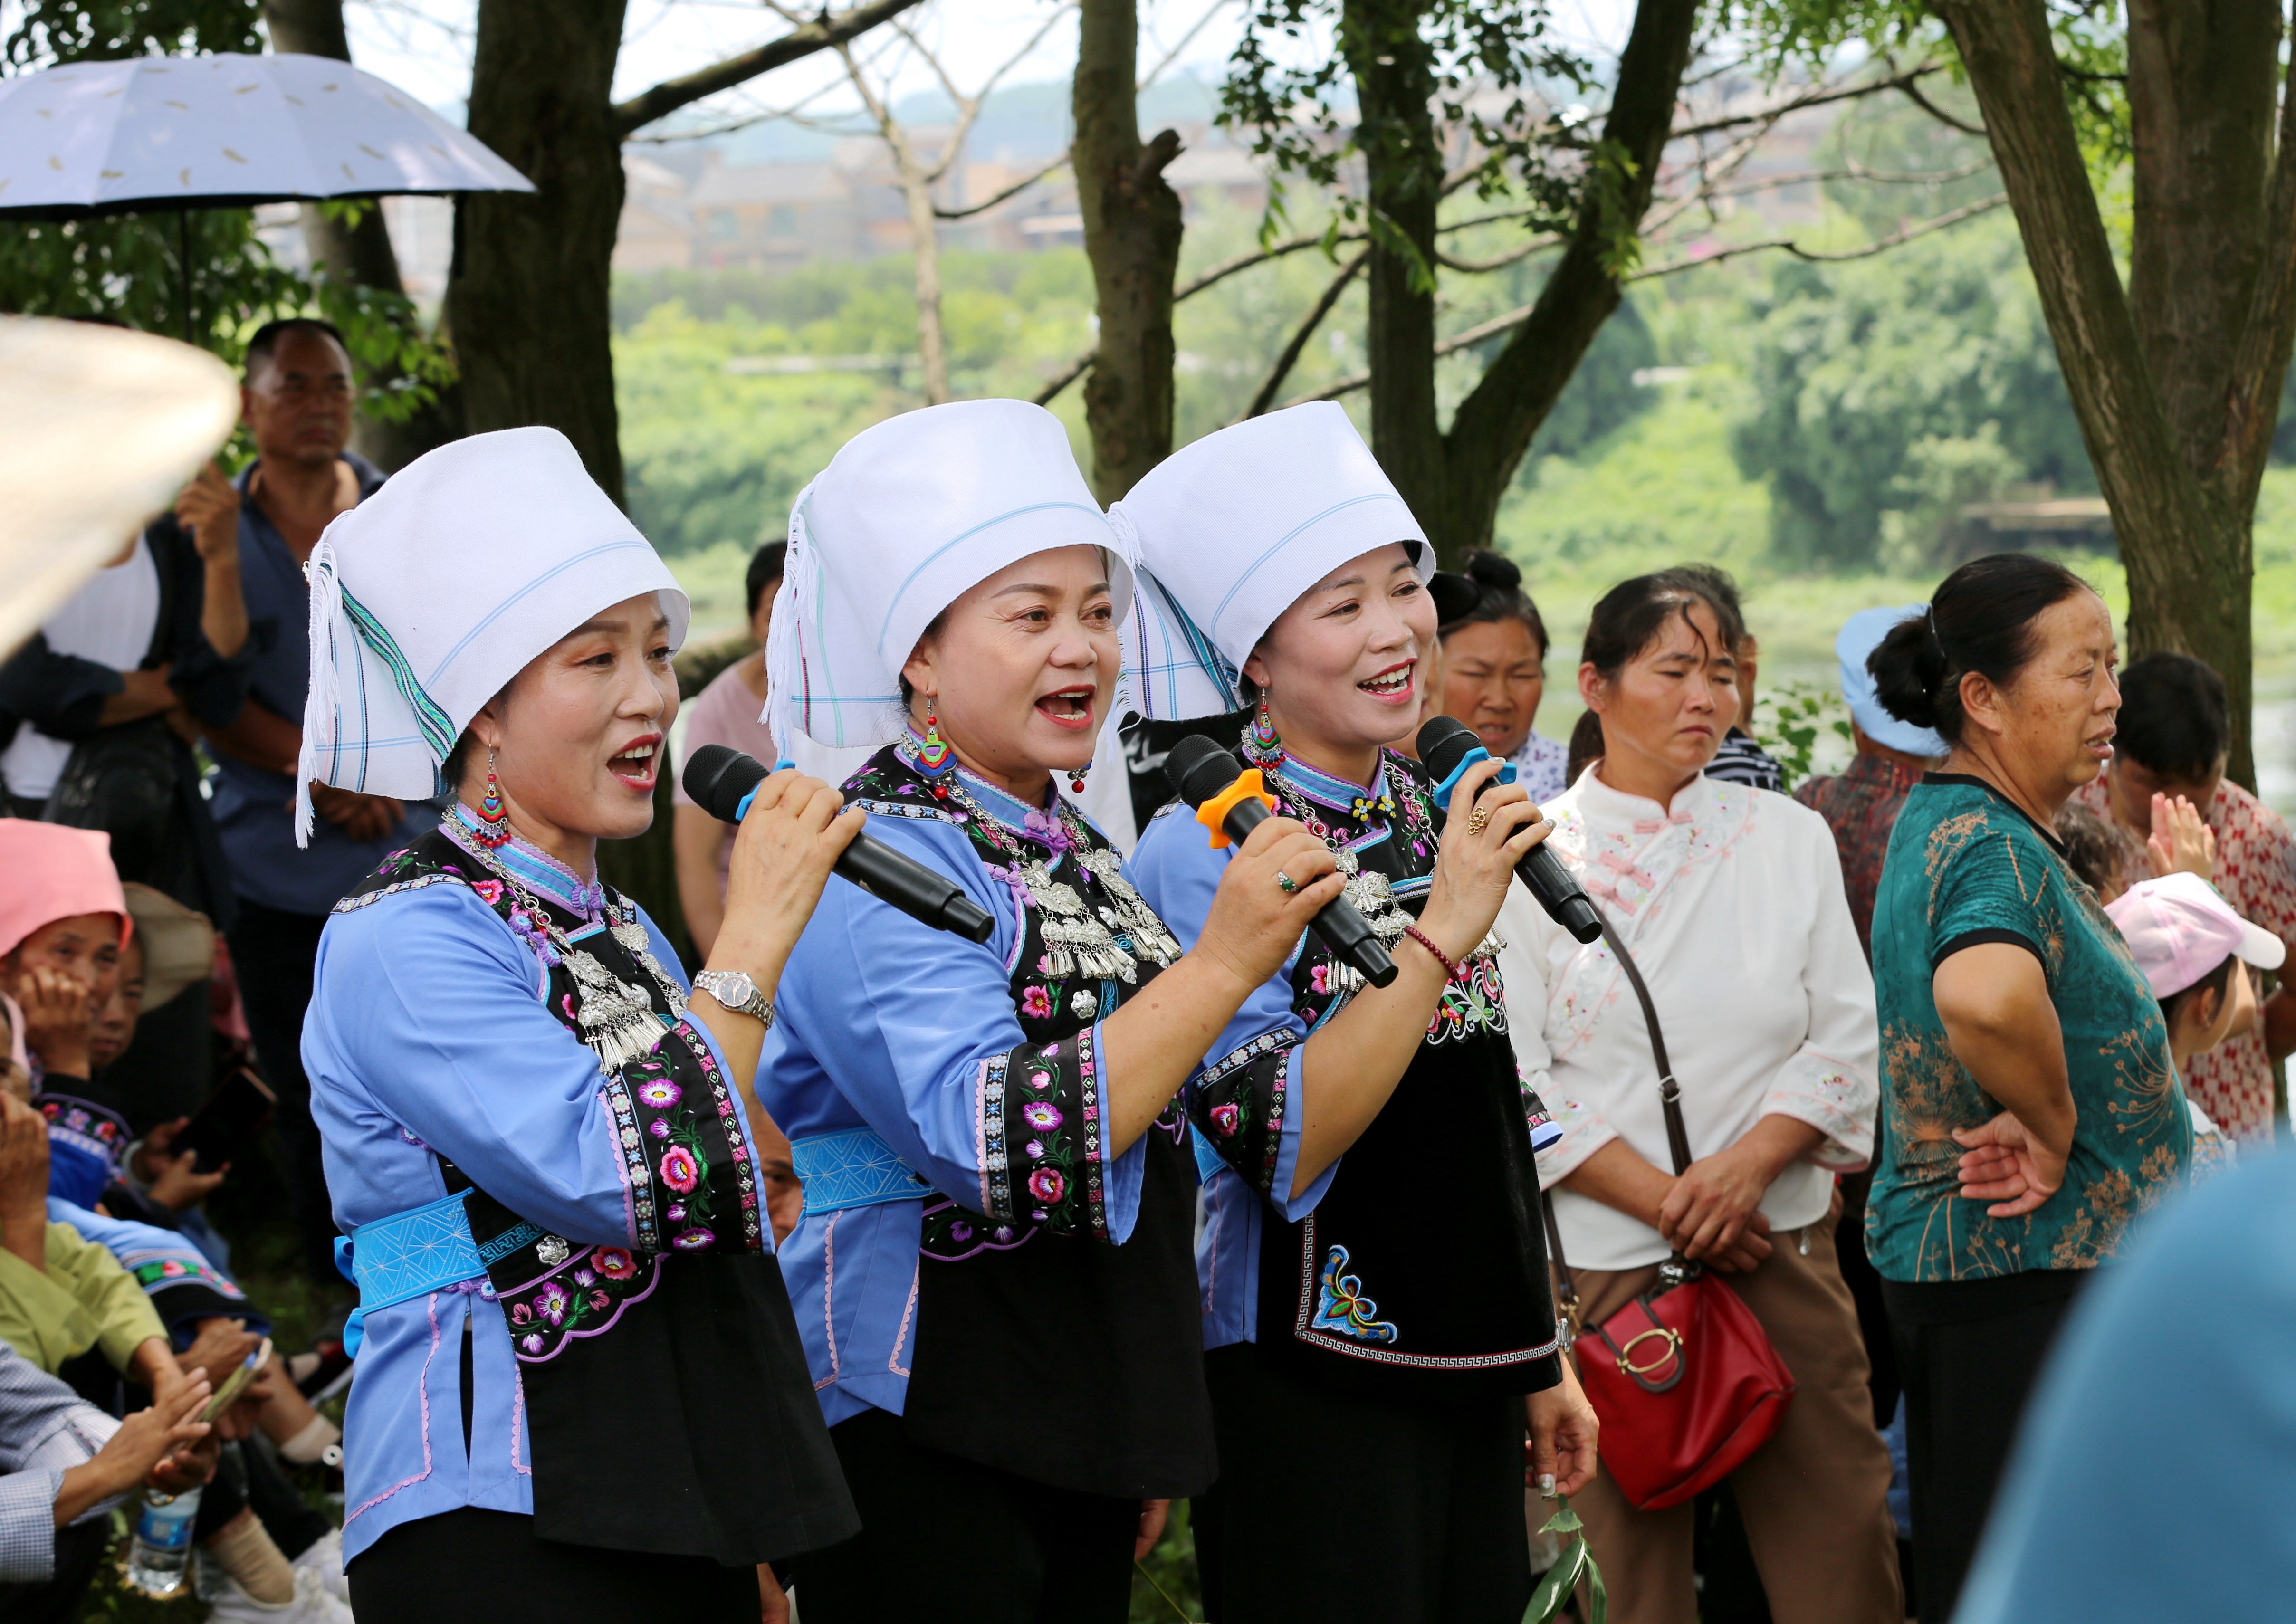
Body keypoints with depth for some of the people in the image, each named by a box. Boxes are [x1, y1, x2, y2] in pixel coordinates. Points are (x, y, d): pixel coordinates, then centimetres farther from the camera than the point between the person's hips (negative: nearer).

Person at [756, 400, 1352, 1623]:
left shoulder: (1079, 857, 14)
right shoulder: (875, 865, -14)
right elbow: (1000, 1149, -27)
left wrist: (1146, 1444, 24)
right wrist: (1225, 963, -27)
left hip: (1086, 1429, 8)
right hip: (923, 1442, -8)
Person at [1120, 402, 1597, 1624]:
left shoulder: (1431, 819, 10)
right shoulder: (1205, 852, -13)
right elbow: (1282, 1151, -22)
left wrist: (1537, 1357, 18)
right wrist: (1437, 935, -24)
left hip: (1462, 1371, 7)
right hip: (1307, 1385, -7)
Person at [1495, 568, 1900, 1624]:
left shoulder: (1788, 838, 10)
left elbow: (1847, 1039, 6)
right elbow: (1521, 1082, -4)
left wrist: (1747, 1165, -11)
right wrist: (1664, 1201, -11)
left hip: (1782, 1247, 2)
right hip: (1602, 1259, -2)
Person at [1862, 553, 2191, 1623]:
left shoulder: (1936, 819, 12)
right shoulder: (1991, 848, -20)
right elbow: (1985, 991, -42)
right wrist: (2050, 1126, -25)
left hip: (1939, 1250, 11)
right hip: (2029, 1276, -11)